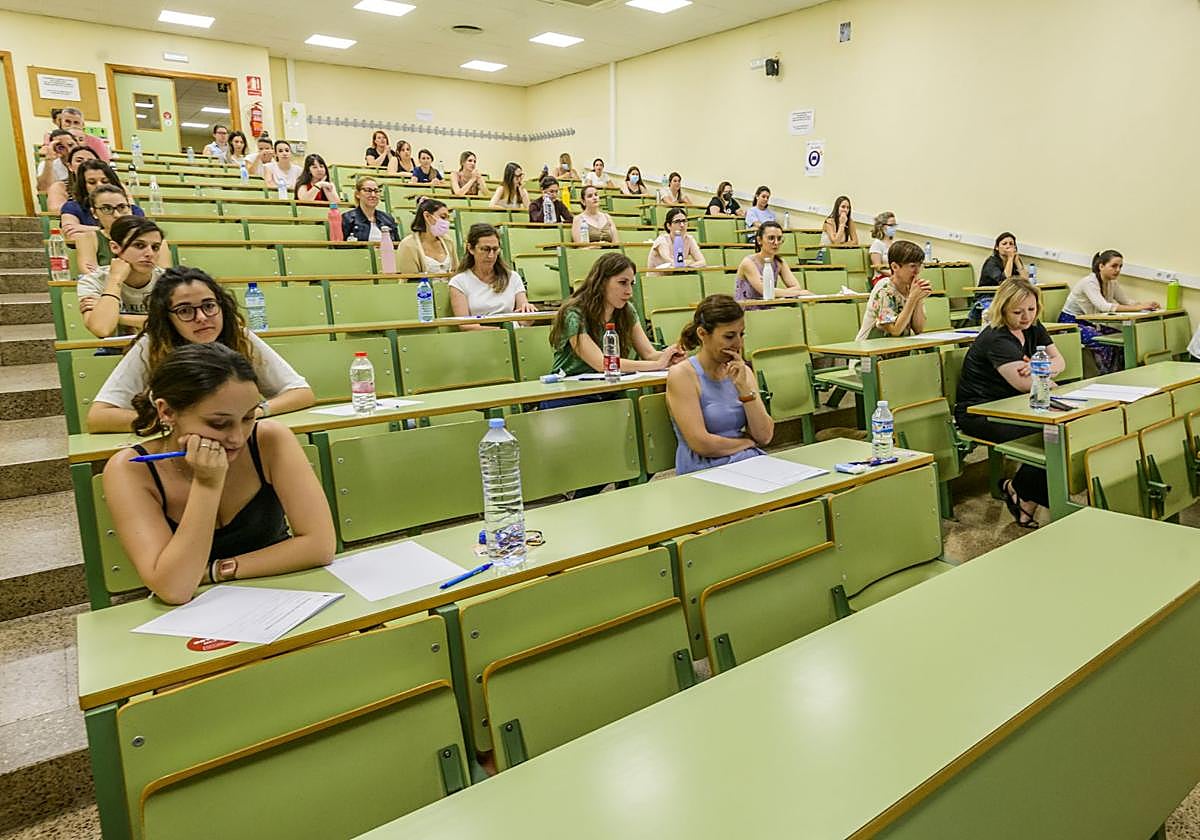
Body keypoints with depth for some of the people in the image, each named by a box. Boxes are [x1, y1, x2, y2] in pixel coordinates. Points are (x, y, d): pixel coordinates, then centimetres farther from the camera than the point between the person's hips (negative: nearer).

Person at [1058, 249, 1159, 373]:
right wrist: (1137, 308, -38)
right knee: (1105, 344, -28)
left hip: (1091, 323, 8)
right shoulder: (1089, 282, -23)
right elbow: (1104, 306, -35)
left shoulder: (1112, 283, 4)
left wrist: (1145, 304, -21)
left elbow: (1127, 301, 0)